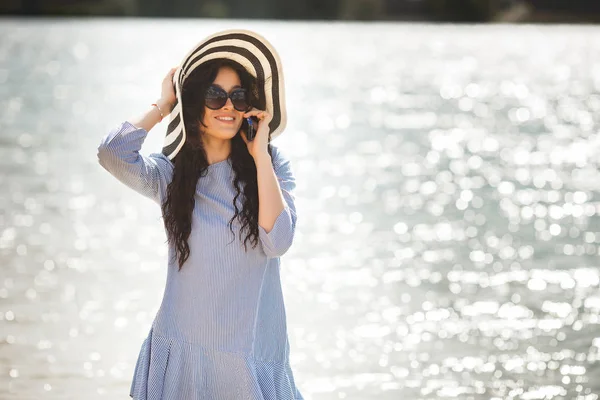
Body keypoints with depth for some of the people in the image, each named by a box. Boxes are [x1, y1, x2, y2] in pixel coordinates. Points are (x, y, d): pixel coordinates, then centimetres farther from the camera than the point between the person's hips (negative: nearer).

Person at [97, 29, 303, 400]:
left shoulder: (272, 163, -1)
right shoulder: (170, 172, -1)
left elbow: (277, 241, -16)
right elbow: (112, 154, -21)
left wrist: (260, 155, -12)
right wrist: (163, 105, -7)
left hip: (253, 348, 0)